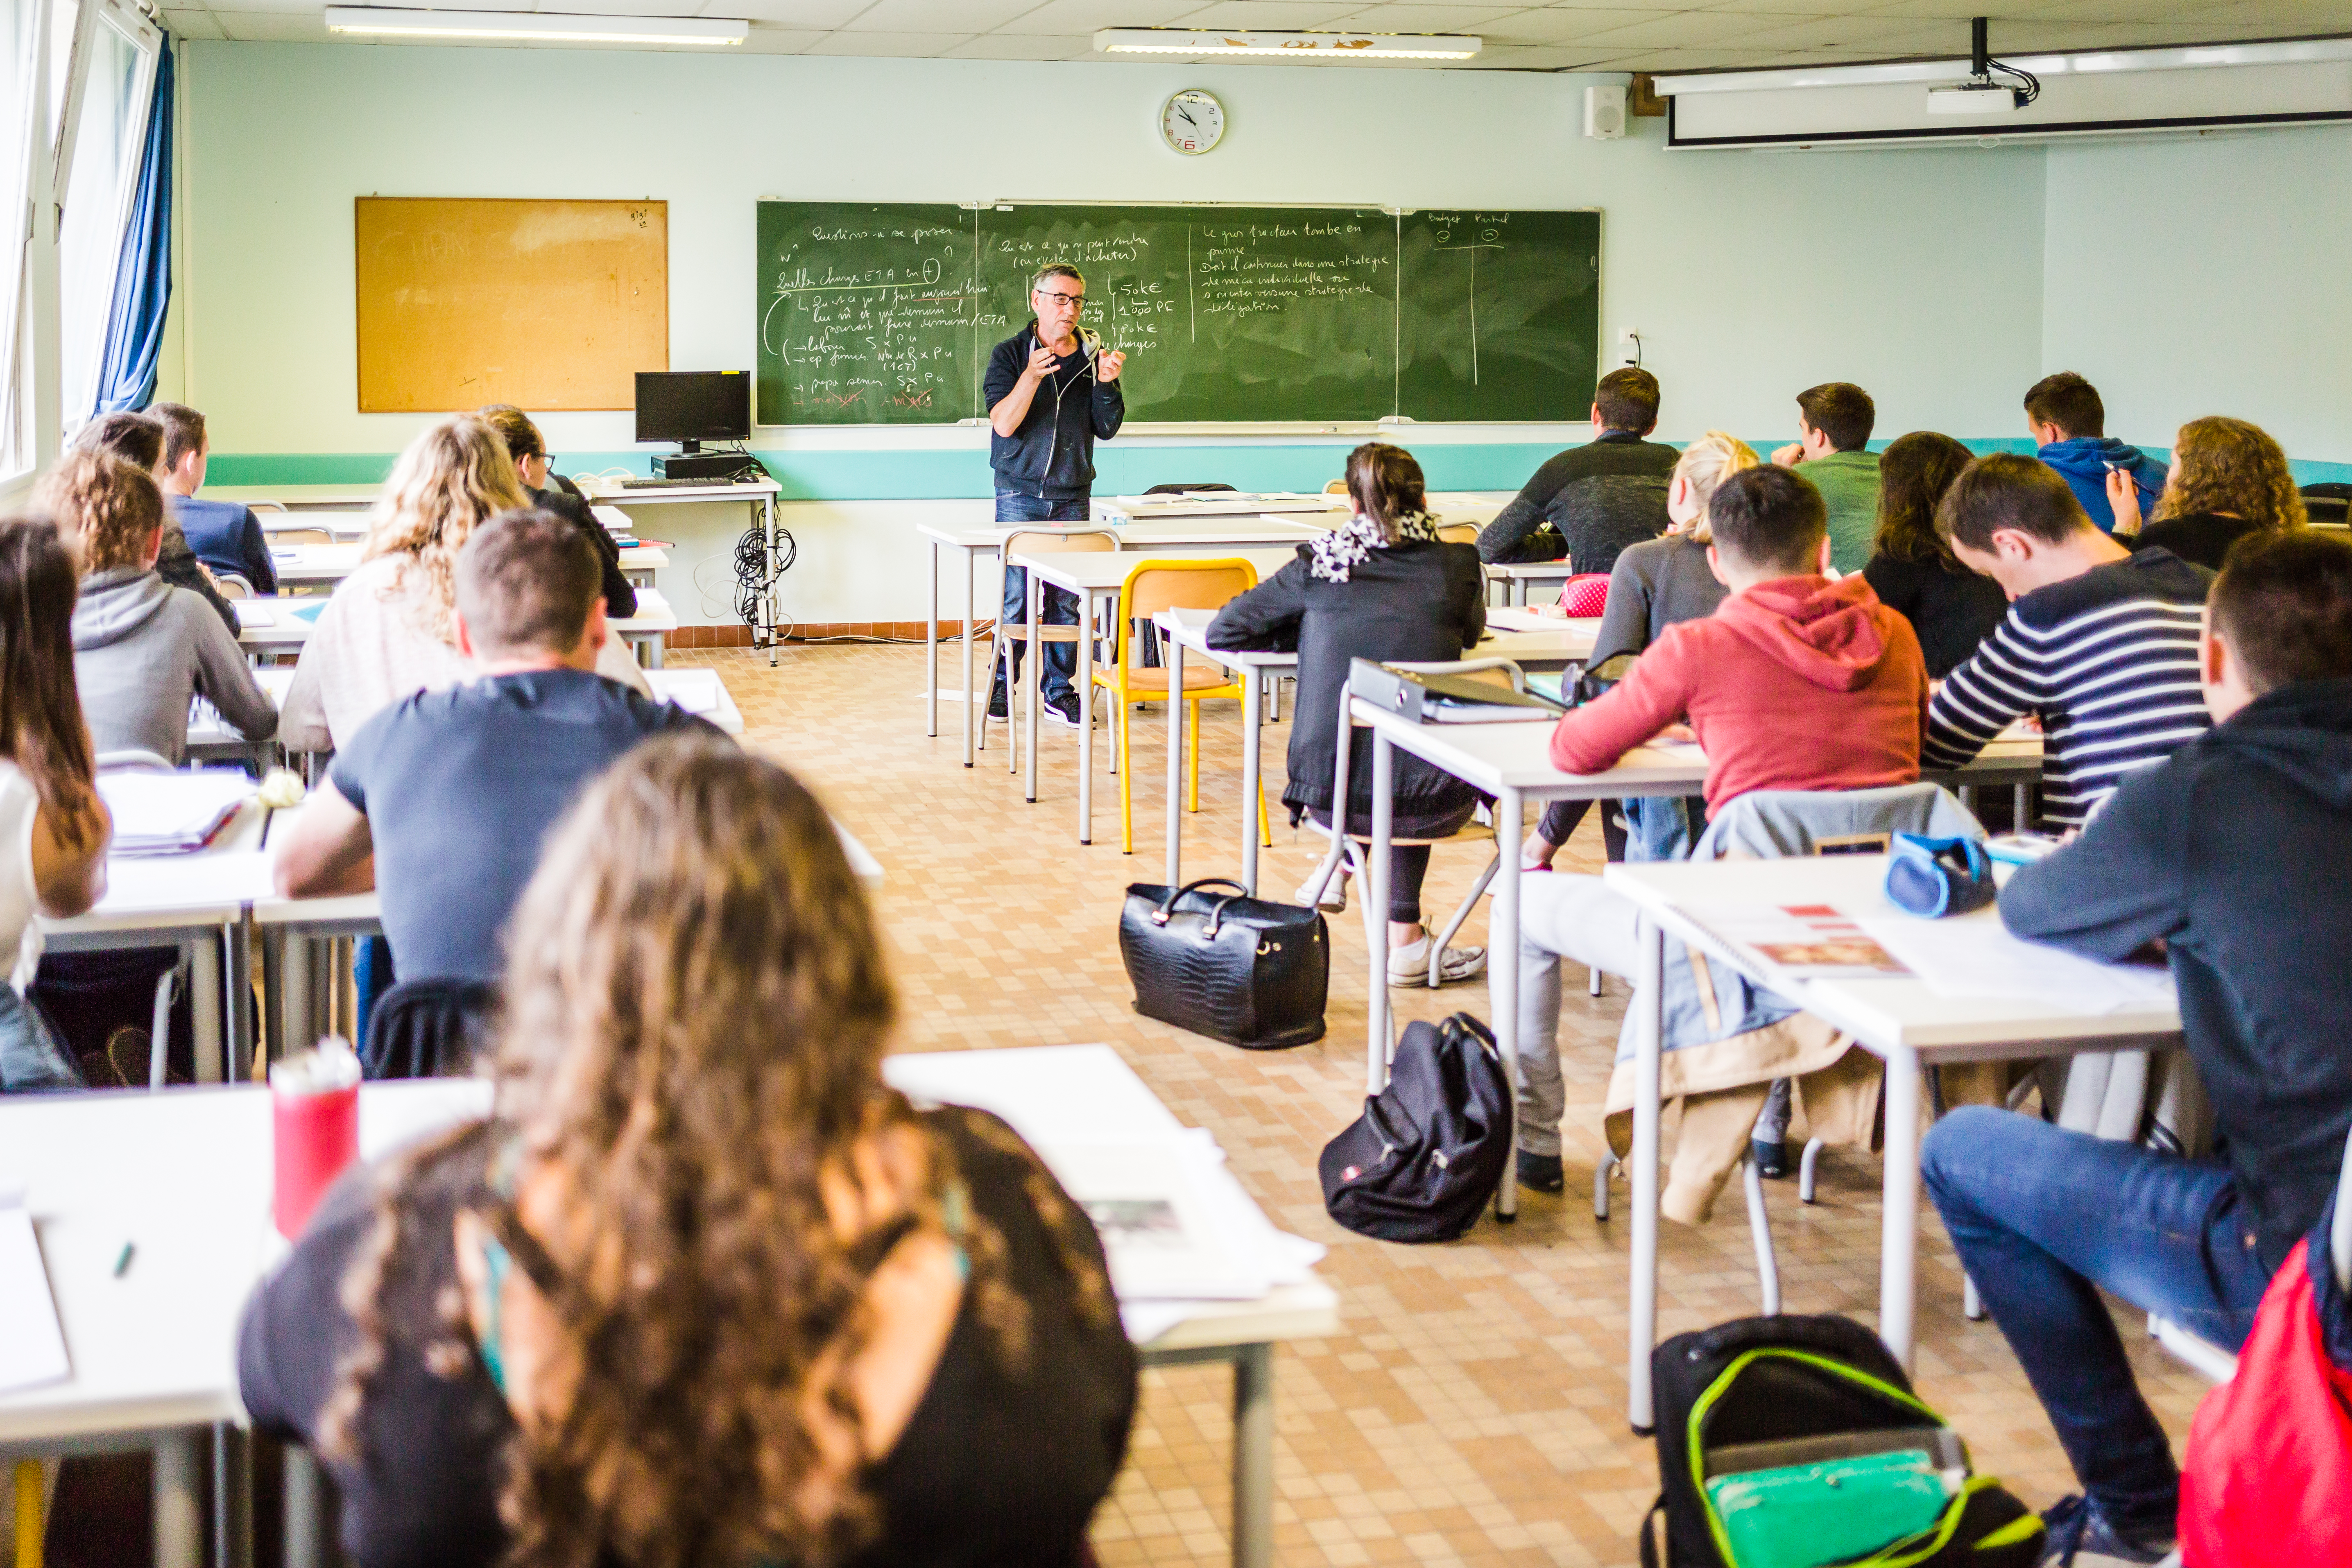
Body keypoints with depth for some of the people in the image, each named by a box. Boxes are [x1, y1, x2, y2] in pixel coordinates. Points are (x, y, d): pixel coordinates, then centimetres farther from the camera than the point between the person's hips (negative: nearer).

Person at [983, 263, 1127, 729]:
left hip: (1073, 497, 3)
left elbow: (1107, 429, 5)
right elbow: (1004, 424, -11)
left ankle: (1058, 691, 12)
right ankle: (1002, 683, 10)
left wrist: (1106, 384, -12)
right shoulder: (1010, 354, -1)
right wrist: (1031, 377, -25)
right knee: (1017, 595, -4)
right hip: (1020, 494, -3)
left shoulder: (1093, 356, 7)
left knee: (1067, 598, 4)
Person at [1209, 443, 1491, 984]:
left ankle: (1342, 869, 45)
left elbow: (1222, 632, 7)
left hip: (1329, 795, 1)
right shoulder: (1457, 567, 0)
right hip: (1433, 805, -1)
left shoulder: (1318, 566, -1)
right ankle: (1405, 940, 39)